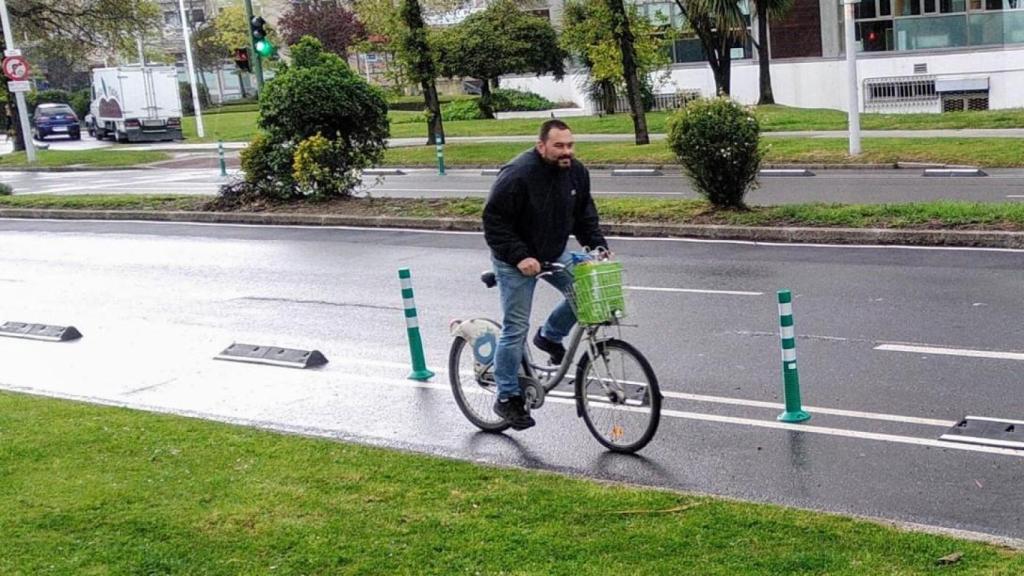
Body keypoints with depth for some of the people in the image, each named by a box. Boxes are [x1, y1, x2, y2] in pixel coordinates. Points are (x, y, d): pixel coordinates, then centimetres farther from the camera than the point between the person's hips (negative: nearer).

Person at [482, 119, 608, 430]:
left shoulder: (576, 172, -5)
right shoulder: (518, 174, -26)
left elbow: (585, 215, 8)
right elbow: (494, 221, -24)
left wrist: (598, 246, -5)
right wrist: (520, 256, -30)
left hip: (554, 254, 6)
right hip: (516, 260, -6)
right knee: (516, 328, -4)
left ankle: (550, 336, 18)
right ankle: (507, 398, 8)